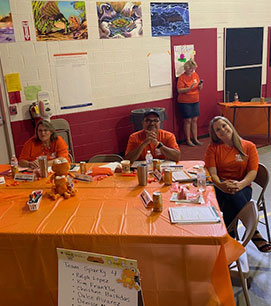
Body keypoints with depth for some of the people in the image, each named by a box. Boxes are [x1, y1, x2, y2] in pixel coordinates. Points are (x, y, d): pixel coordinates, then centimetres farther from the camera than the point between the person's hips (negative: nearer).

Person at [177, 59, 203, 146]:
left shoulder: (195, 75, 7)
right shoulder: (182, 77, -11)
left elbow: (199, 88, 15)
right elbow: (179, 90, -18)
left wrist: (200, 86, -8)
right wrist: (190, 87, -27)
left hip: (195, 101, 6)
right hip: (185, 102, -6)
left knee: (194, 120, 8)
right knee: (188, 120, -1)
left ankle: (195, 139, 17)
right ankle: (188, 140, 9)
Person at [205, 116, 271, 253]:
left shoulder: (249, 146, 8)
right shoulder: (213, 148, 9)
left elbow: (252, 172, -2)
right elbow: (212, 173, -2)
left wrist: (240, 184, -25)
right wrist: (221, 185, -26)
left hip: (242, 187, 0)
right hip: (220, 187, 0)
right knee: (231, 196, -37)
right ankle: (254, 233, -29)